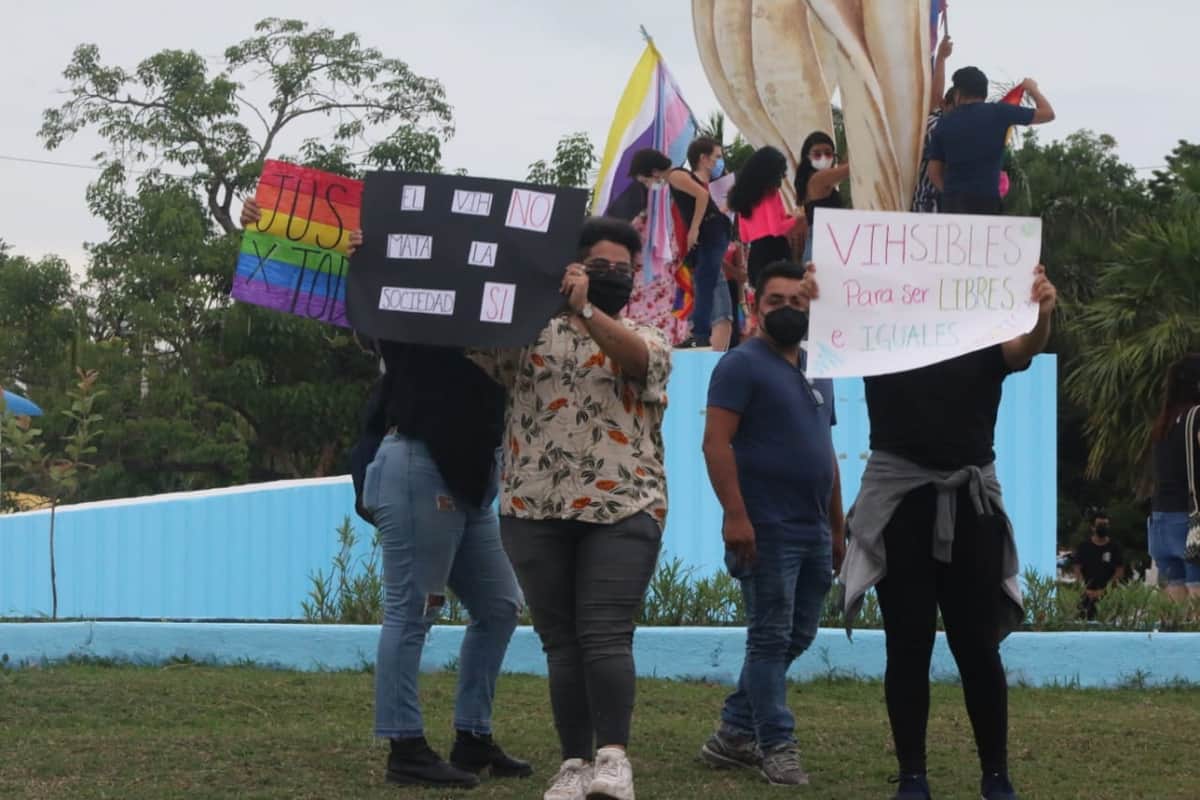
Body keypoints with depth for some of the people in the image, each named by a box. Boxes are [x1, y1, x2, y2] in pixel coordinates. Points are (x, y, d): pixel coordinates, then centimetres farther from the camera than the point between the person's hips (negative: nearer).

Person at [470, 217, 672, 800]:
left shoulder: (647, 342, 9)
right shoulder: (530, 336, 14)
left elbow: (635, 356, -14)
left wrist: (586, 310, -30)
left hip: (621, 511, -2)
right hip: (534, 512, 2)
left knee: (605, 637, -13)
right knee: (560, 642, 4)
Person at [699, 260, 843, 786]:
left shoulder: (817, 373, 18)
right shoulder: (742, 364, -7)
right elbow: (716, 442, -15)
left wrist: (837, 527, 19)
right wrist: (735, 514, -23)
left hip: (813, 531, 8)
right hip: (767, 529, -8)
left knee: (797, 638, 10)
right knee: (770, 639, -3)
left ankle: (734, 735, 19)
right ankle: (777, 747, 2)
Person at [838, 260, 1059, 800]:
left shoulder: (985, 336, 5)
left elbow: (1023, 348, -14)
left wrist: (1041, 316, -37)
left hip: (970, 502, 1)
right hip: (899, 498, 0)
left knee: (978, 645, 2)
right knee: (908, 645, 1)